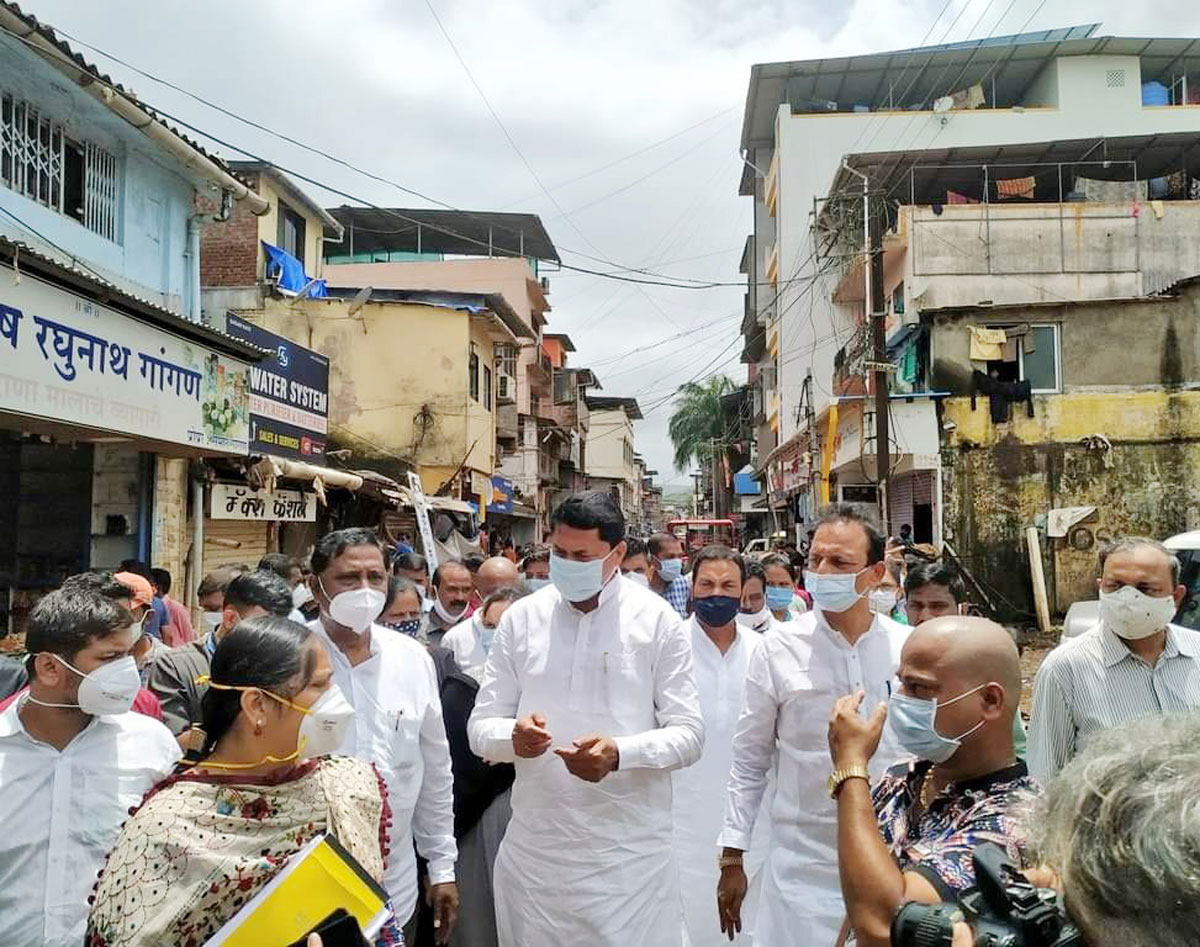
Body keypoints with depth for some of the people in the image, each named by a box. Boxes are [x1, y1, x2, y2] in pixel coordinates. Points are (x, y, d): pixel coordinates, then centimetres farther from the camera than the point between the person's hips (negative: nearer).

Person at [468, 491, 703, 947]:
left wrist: (620, 754, -23)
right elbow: (480, 727, 3)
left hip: (630, 853, -2)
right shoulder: (521, 617, 2)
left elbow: (689, 733, -5)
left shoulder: (656, 619, -4)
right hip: (533, 848, 2)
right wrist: (513, 737, -19)